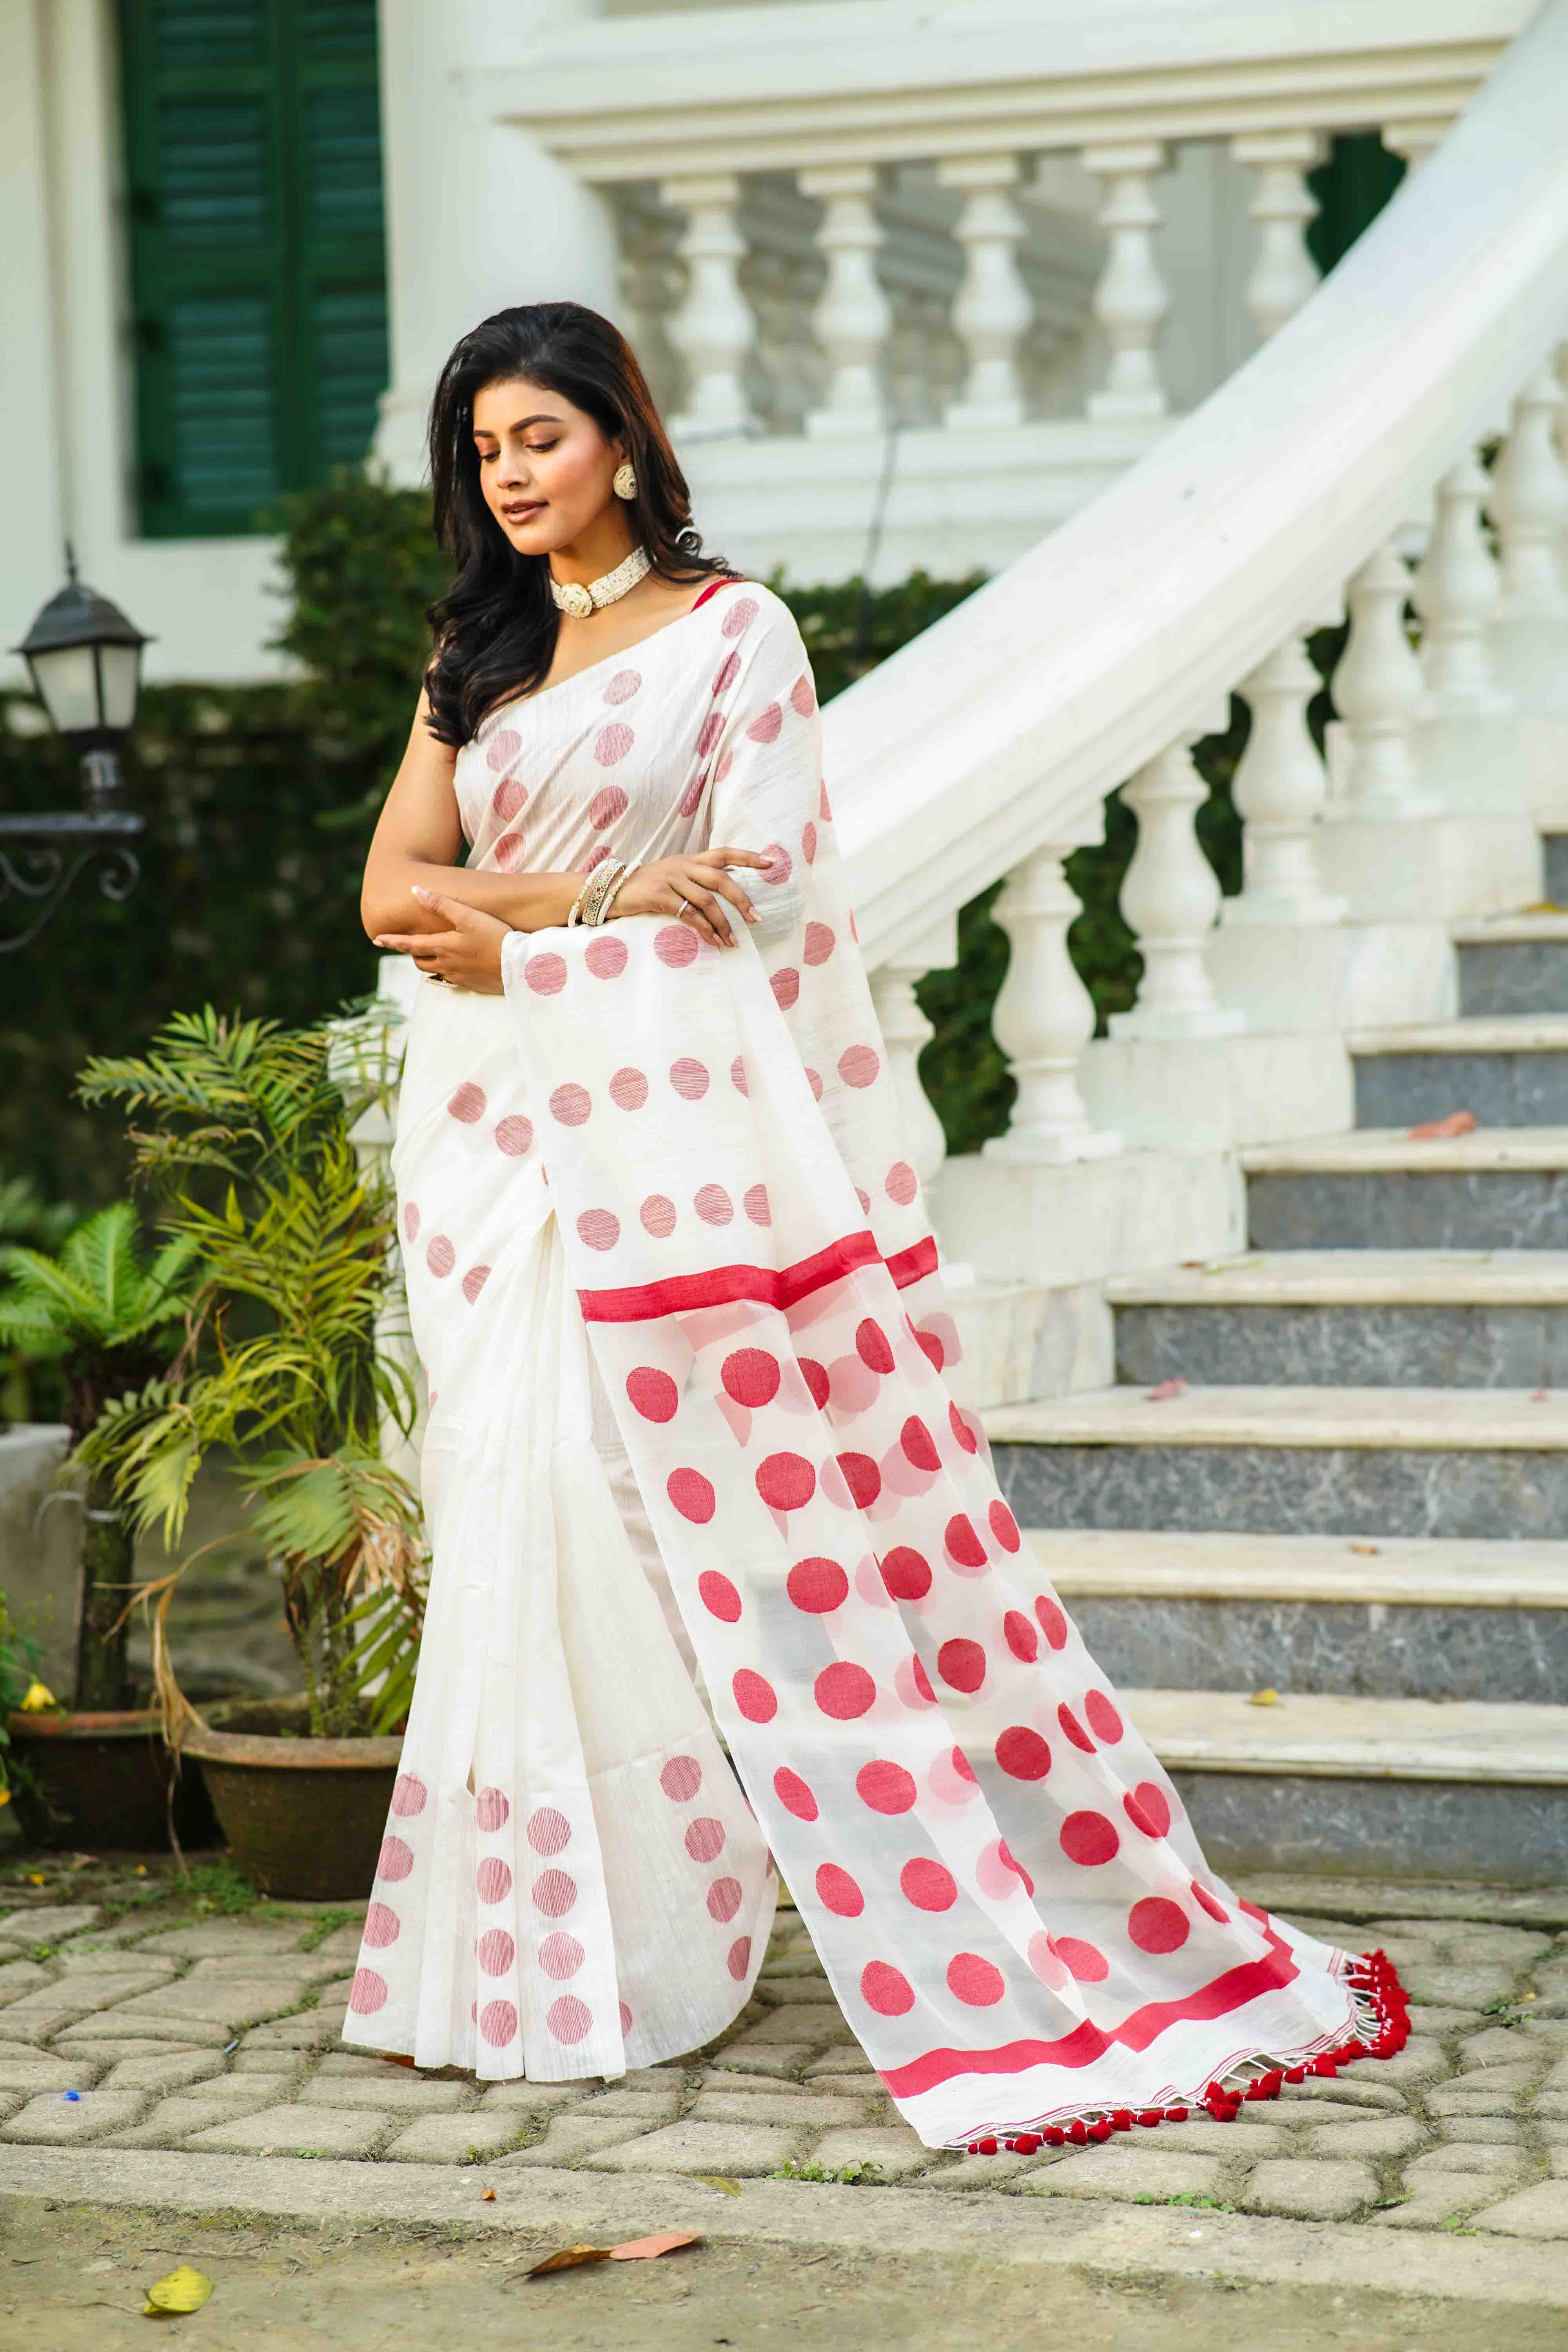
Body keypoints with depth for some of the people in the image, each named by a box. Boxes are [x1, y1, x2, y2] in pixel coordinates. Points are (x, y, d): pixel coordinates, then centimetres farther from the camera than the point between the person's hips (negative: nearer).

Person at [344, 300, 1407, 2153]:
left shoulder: (731, 632, 1)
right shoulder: (472, 660, 17)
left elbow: (751, 899, -7)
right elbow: (394, 892, 7)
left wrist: (510, 943, -4)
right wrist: (597, 895, -7)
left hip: (681, 1132, -5)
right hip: (500, 1144, 5)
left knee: (800, 1551, -6)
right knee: (525, 1539, 3)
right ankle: (545, 1960, 10)